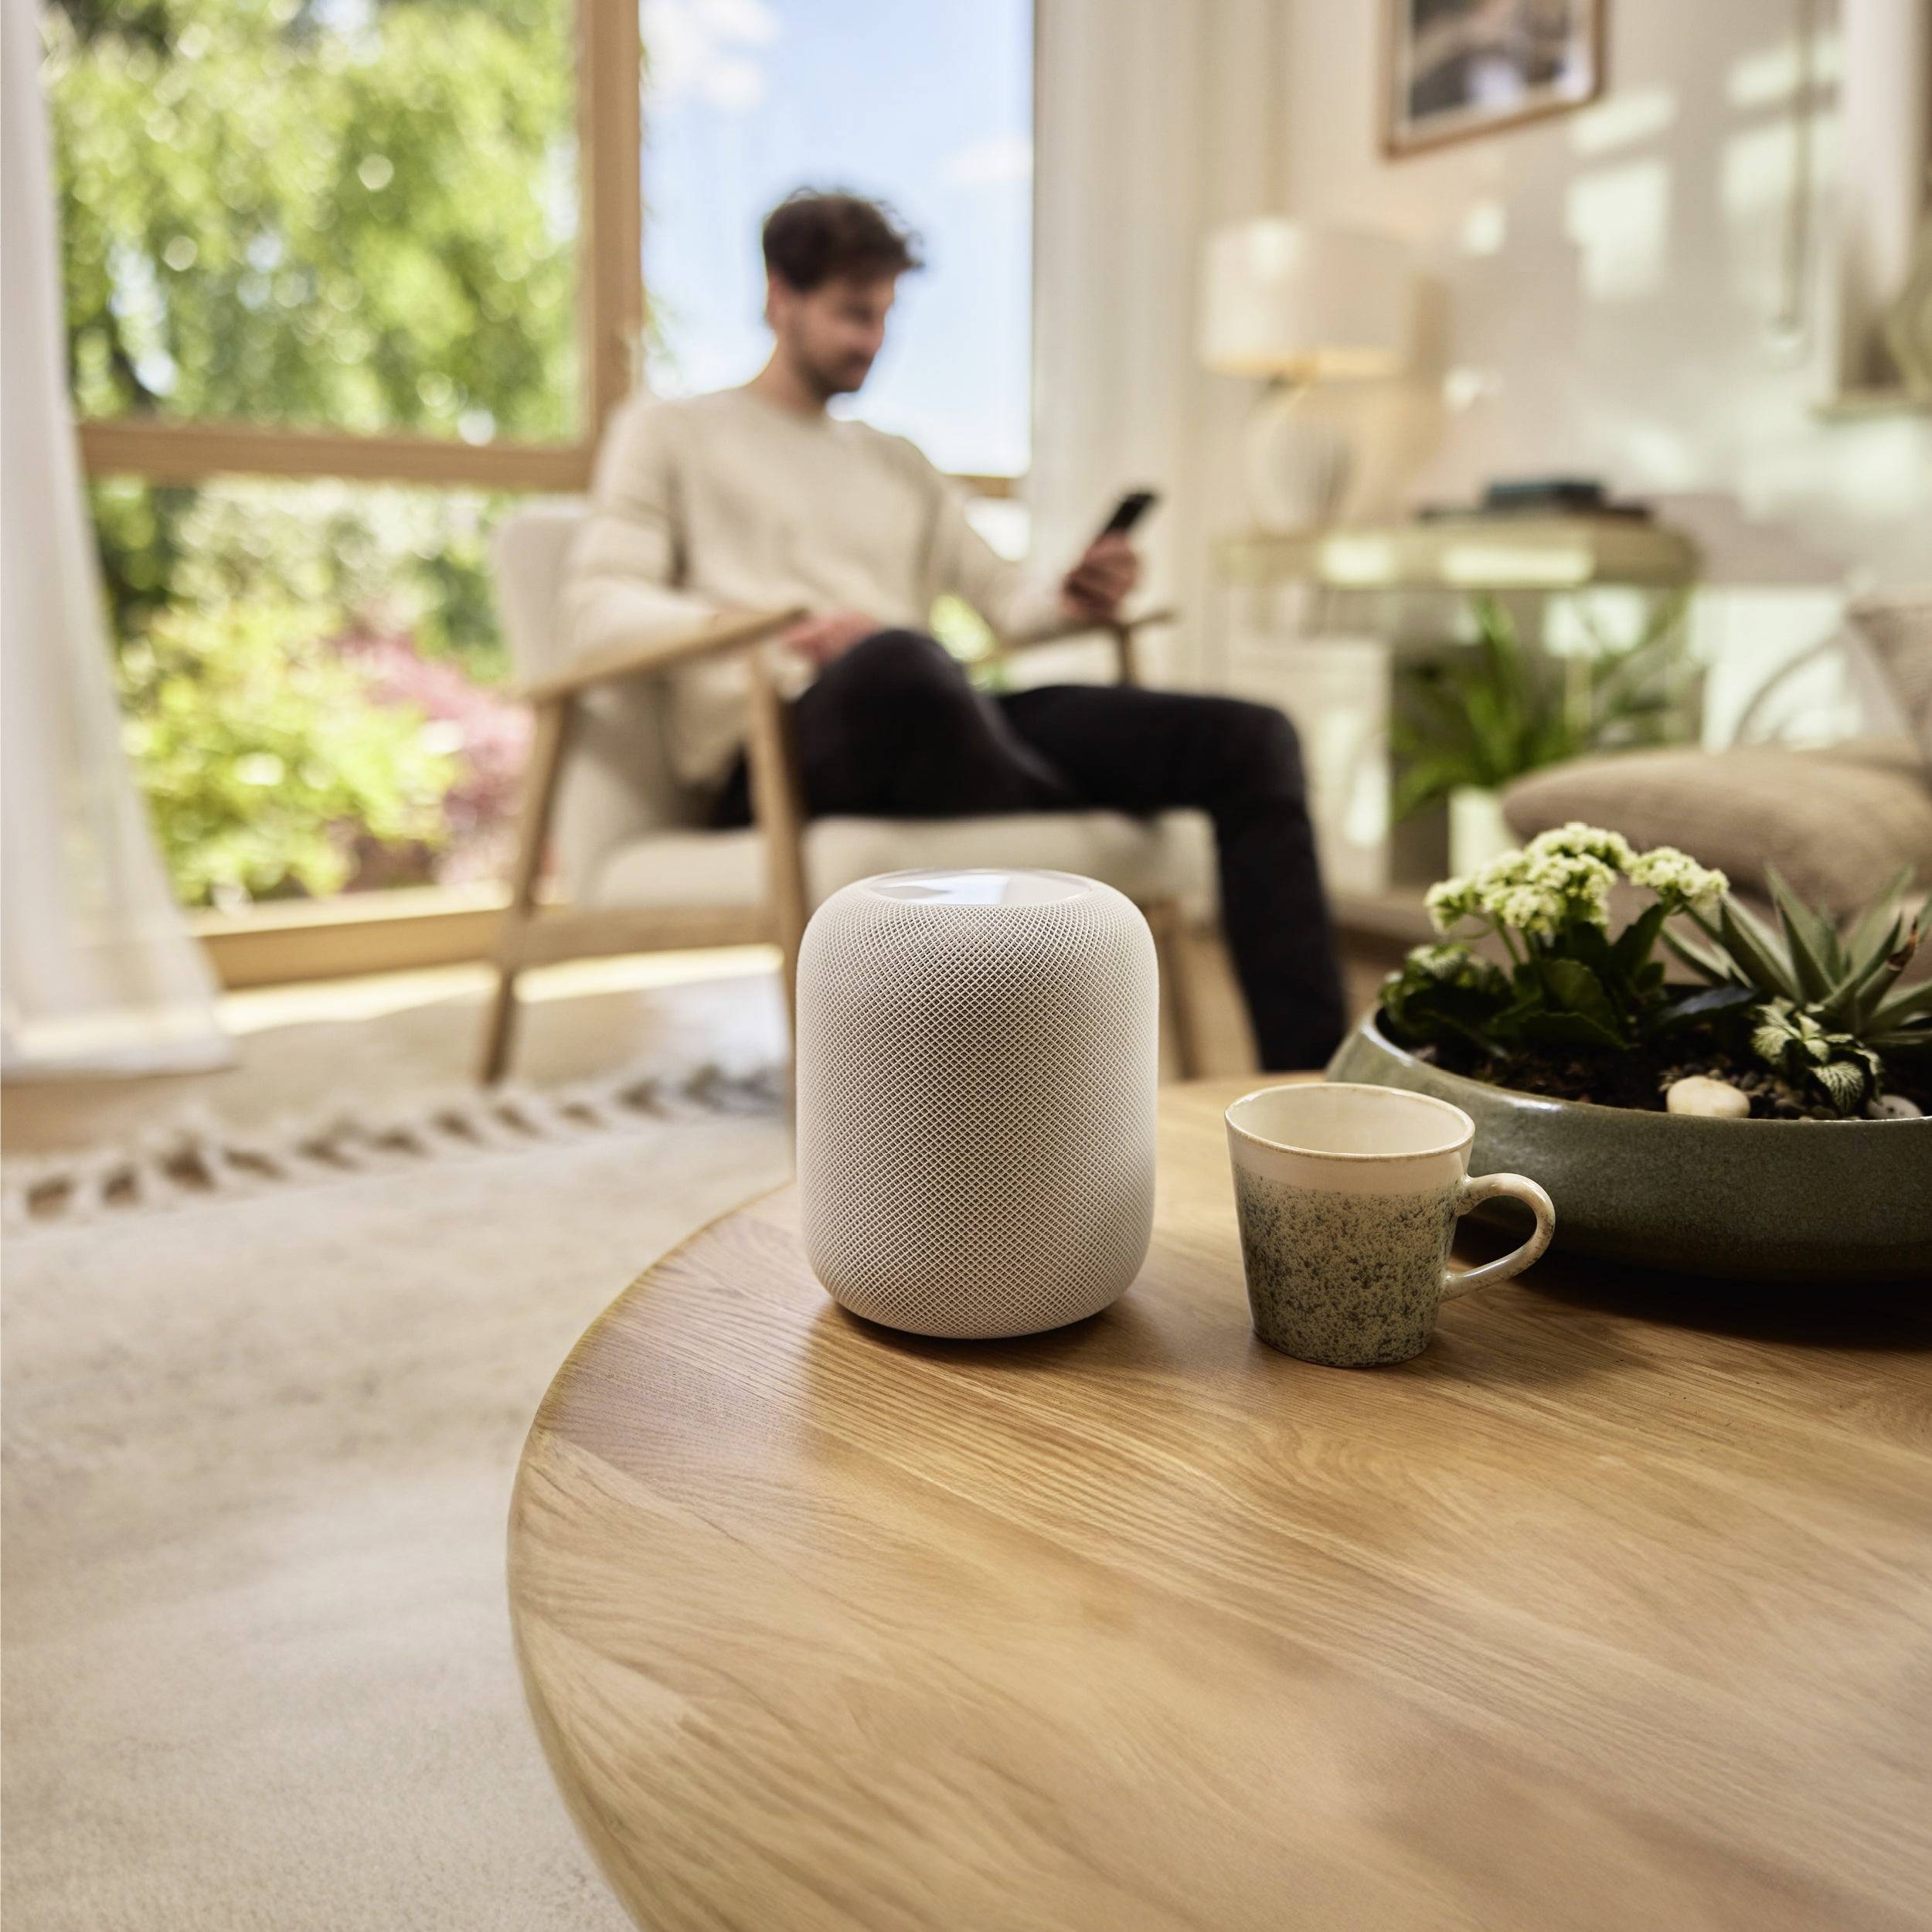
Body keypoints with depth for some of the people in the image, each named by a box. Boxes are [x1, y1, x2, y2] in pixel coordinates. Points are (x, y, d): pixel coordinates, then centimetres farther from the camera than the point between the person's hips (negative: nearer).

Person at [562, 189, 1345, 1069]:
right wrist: (780, 633, -17)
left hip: (918, 728, 6)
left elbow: (1004, 599, 22)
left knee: (1248, 739, -11)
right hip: (773, 745, -6)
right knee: (896, 660, -44)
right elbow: (599, 607, 0)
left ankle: (1309, 1080, -22)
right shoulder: (668, 432, 17)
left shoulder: (898, 463, 33)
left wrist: (1069, 601, -3)